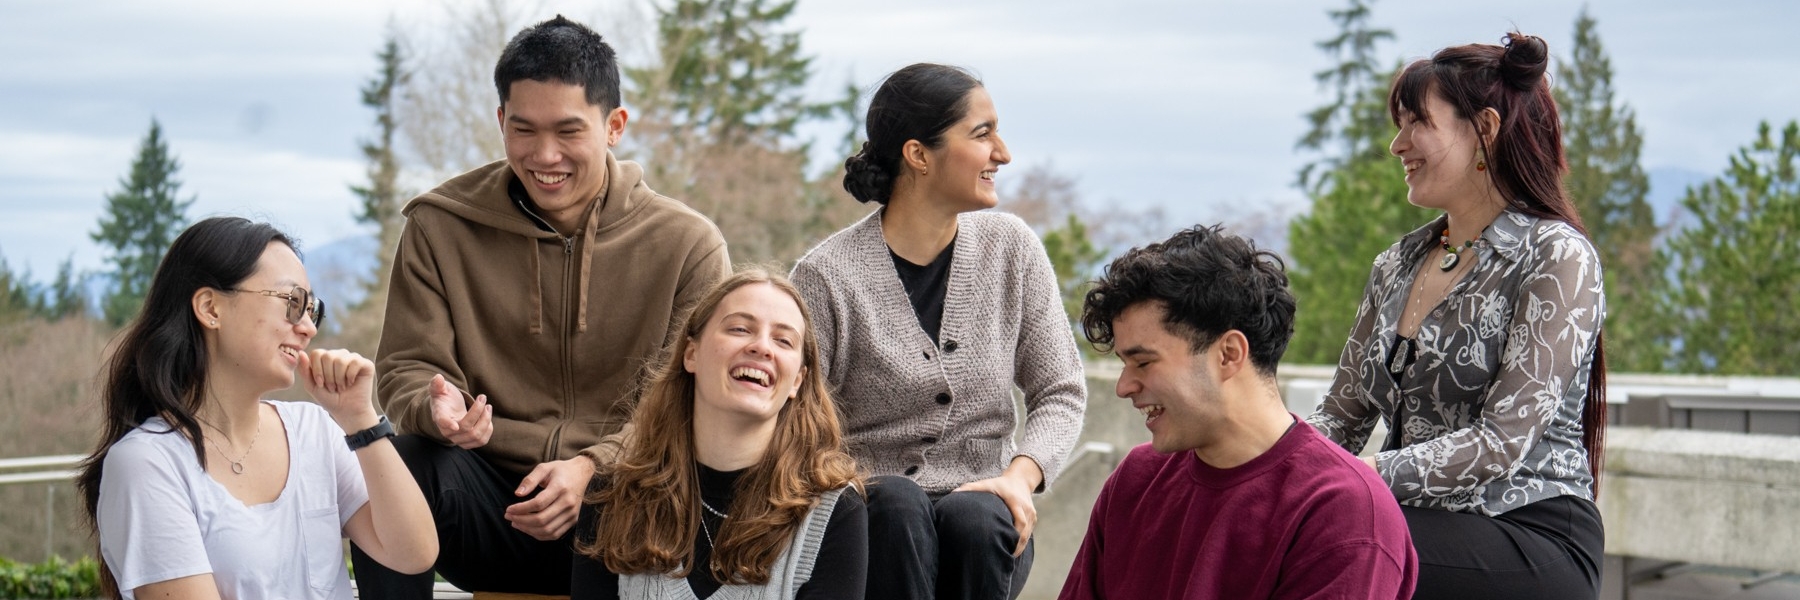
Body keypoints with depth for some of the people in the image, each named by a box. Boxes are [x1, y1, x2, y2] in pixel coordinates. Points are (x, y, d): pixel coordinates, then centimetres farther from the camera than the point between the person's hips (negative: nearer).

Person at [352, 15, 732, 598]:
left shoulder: (687, 244, 3)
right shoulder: (441, 226, 6)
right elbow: (407, 368, 6)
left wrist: (594, 468, -19)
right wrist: (437, 407, -20)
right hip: (488, 508, 2)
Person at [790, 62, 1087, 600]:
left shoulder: (1011, 248, 6)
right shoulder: (827, 276, -6)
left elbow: (1062, 393, 8)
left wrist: (1020, 475, -12)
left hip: (984, 510, 2)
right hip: (868, 521, -2)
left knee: (973, 515, -32)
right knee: (896, 501, -35)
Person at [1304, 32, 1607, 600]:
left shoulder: (1556, 257, -6)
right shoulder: (1396, 265, 17)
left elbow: (1503, 442, -15)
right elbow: (1342, 415, 16)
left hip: (1534, 539, -6)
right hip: (1429, 534, 6)